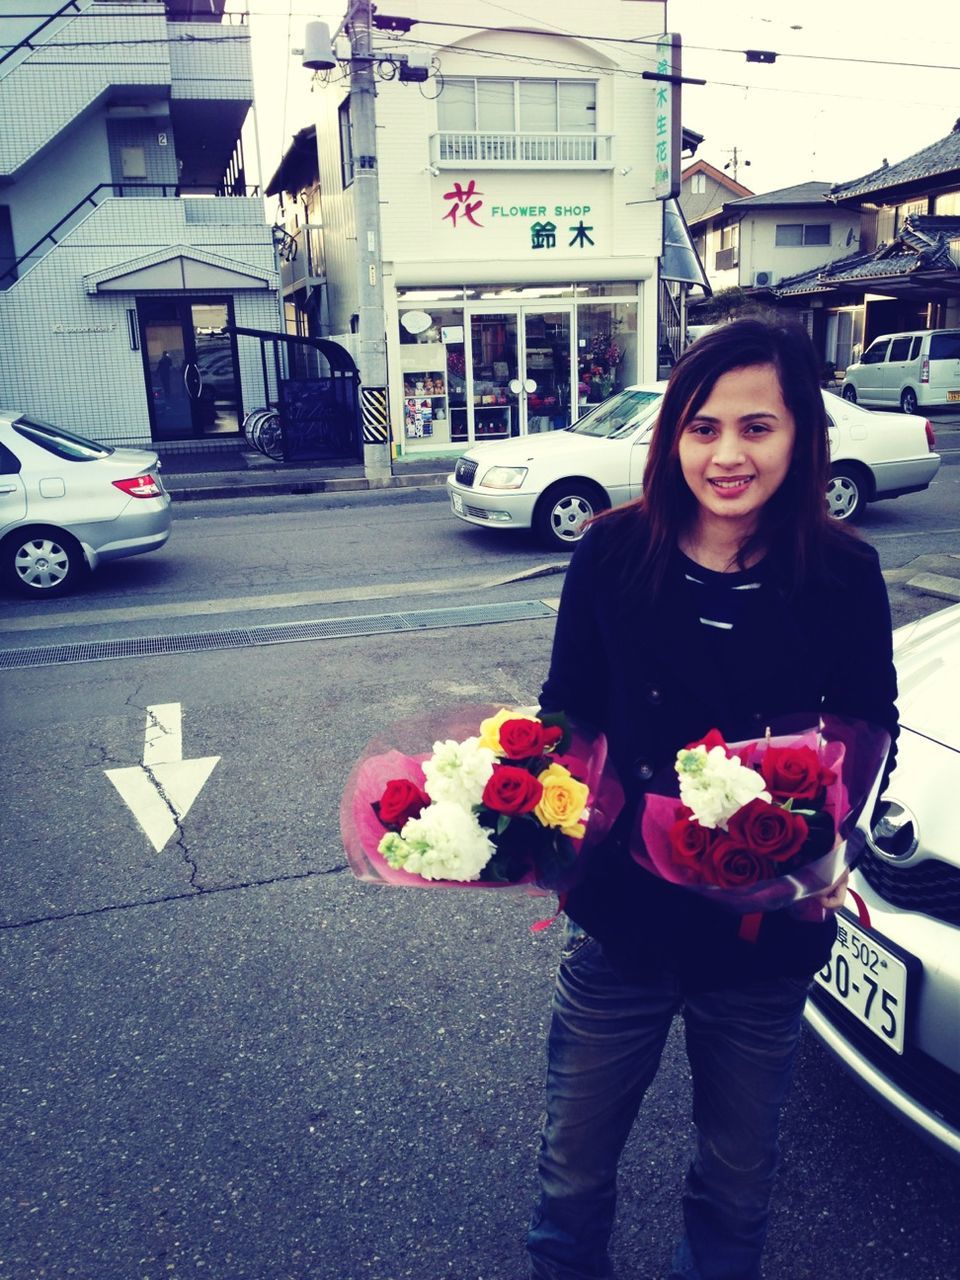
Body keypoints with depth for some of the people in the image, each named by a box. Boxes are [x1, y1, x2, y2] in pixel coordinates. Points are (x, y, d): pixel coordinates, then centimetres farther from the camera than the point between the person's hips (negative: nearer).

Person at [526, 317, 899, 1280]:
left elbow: (870, 729, 1)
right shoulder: (615, 552, -11)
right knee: (573, 1172, 20)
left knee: (737, 1183, 24)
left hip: (768, 938, 1)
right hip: (623, 920, 0)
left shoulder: (842, 574, -10)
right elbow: (569, 711, -2)